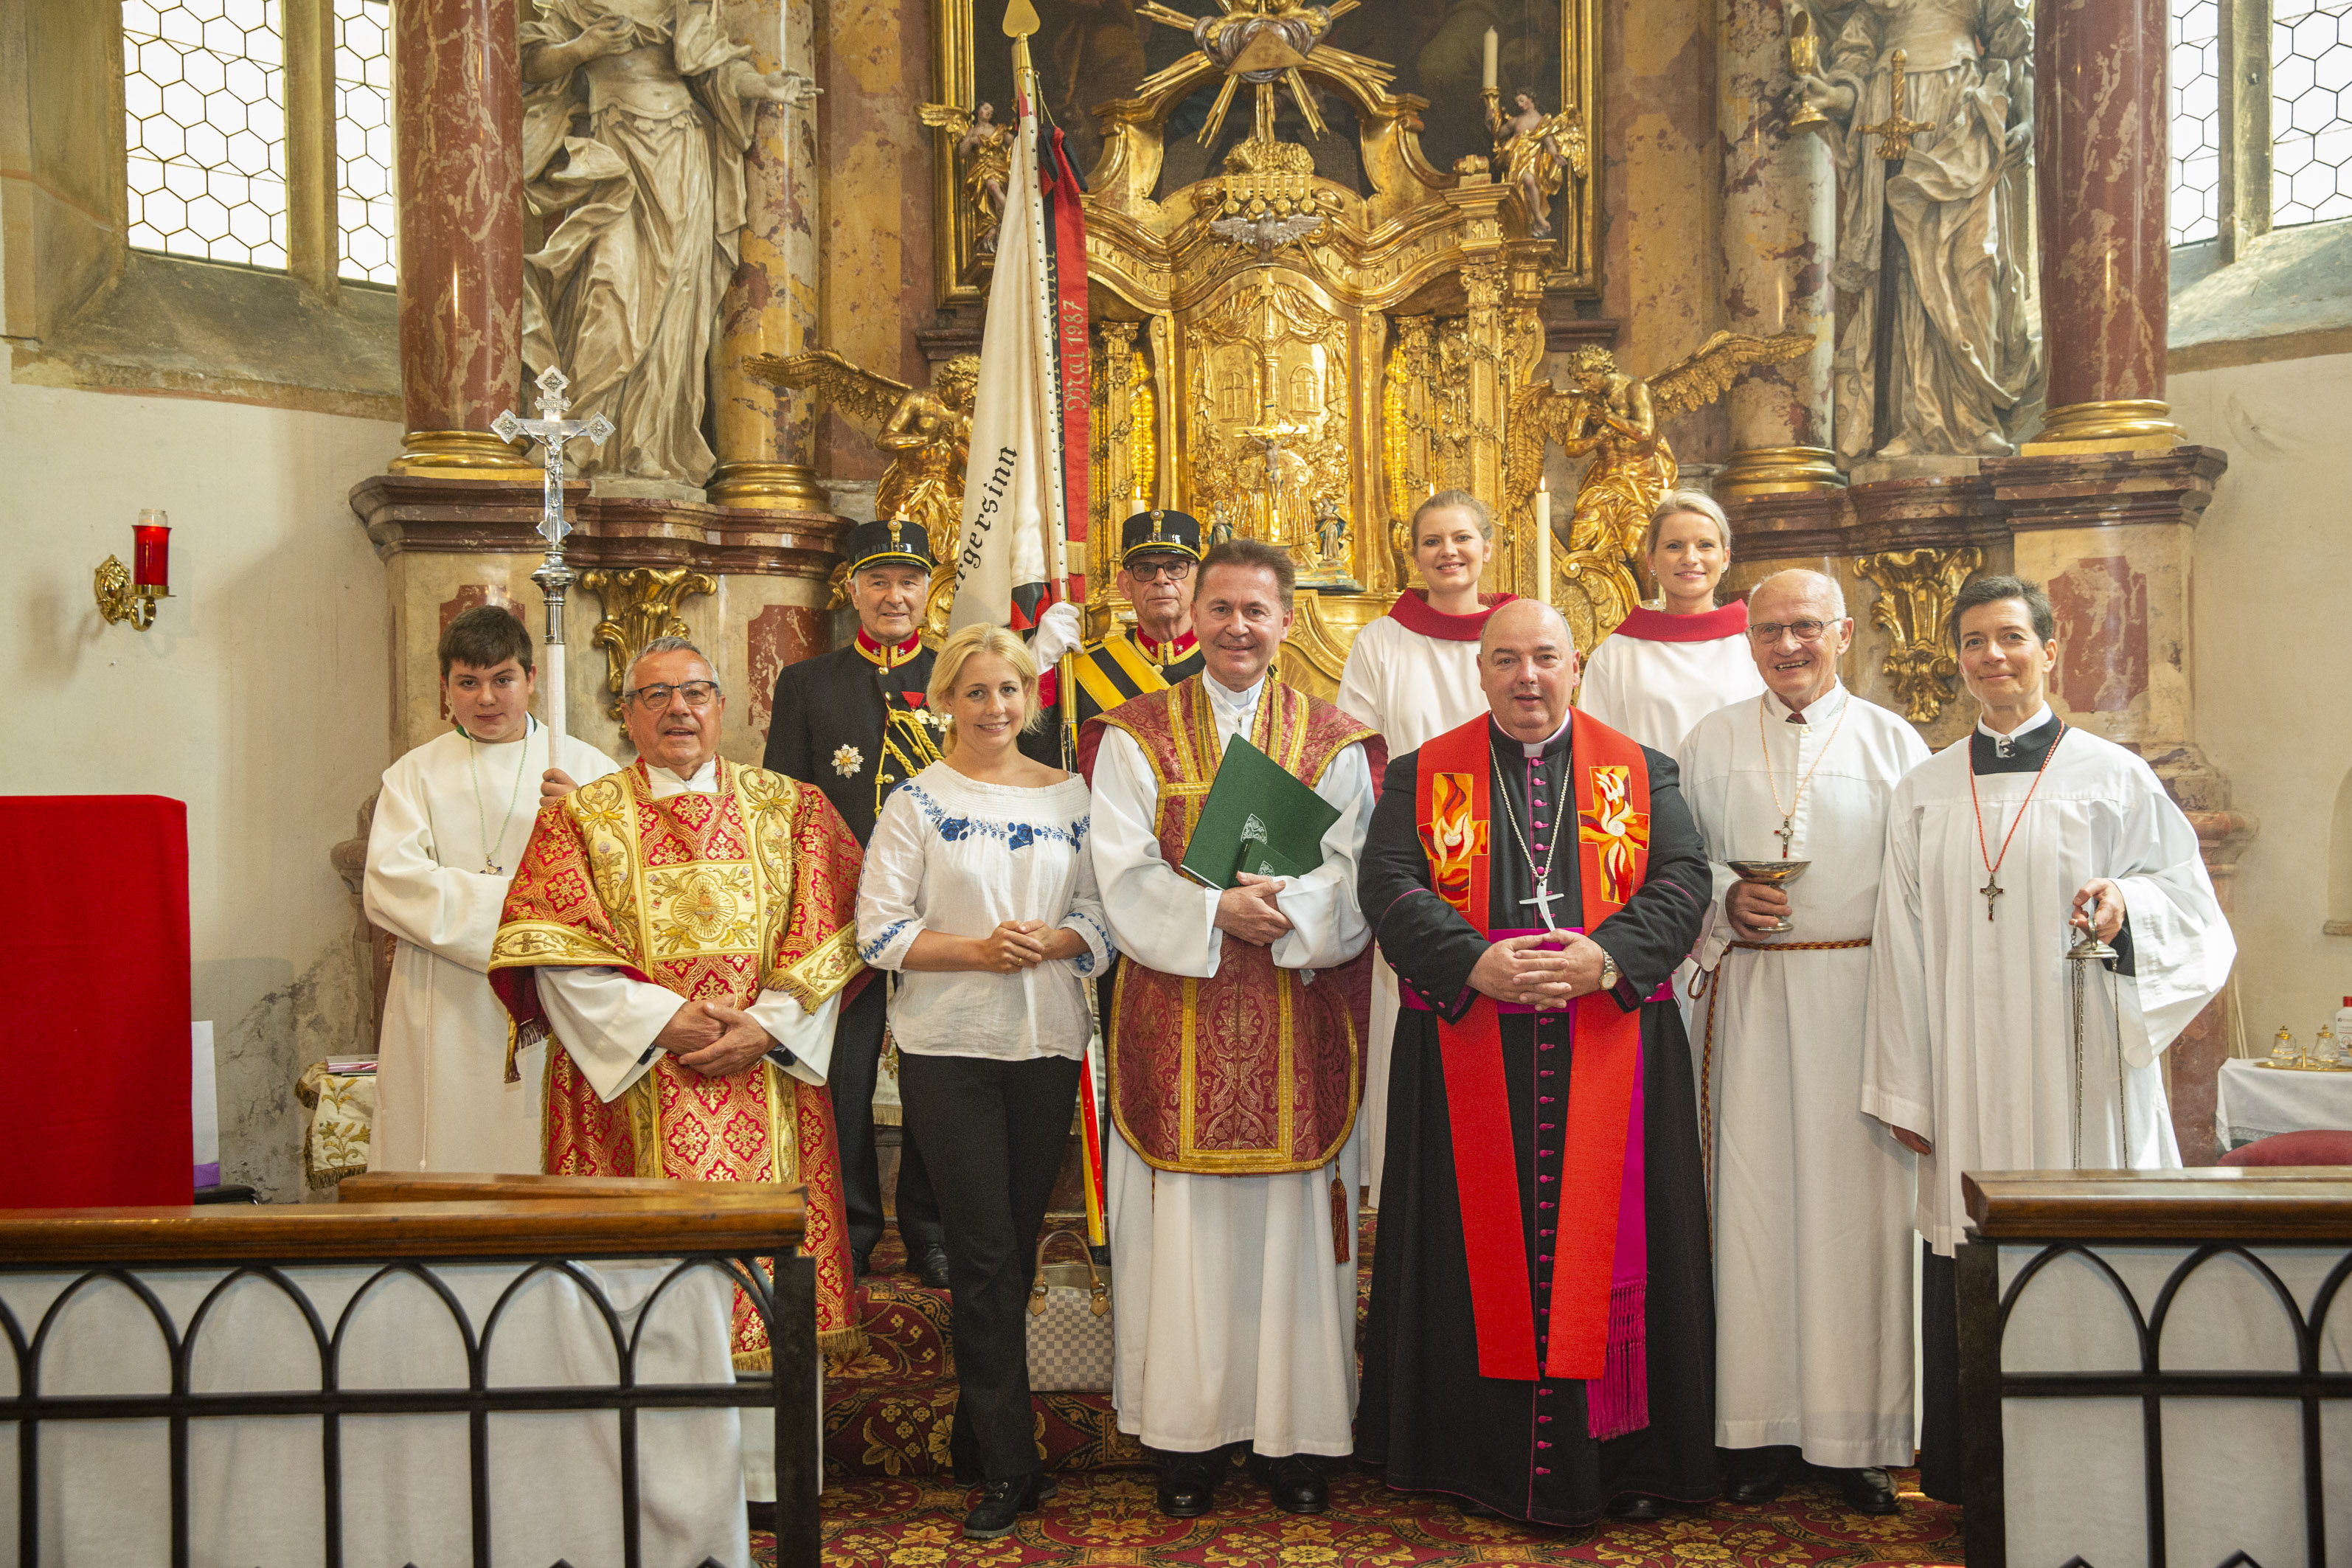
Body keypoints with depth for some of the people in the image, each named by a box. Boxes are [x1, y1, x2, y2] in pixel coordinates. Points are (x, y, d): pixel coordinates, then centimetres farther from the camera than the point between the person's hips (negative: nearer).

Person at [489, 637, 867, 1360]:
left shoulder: (789, 806, 11)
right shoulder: (581, 817, 8)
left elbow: (829, 934, 4)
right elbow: (556, 953, -2)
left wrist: (766, 1024, -9)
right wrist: (660, 1020, -12)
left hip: (764, 1081, 1)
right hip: (627, 1081, -1)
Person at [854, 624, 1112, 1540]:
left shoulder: (1070, 796, 8)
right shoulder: (918, 802, 0)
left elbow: (1103, 913, 7)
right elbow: (880, 931, -5)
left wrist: (1054, 940, -13)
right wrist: (975, 950, -18)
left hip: (1048, 1042, 3)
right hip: (948, 1046, -3)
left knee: (1015, 1244, 11)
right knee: (983, 1250, -3)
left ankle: (978, 1436, 28)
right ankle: (1008, 1464, 5)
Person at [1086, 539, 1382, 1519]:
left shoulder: (1337, 741, 9)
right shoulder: (1136, 735, 6)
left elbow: (1352, 876, -2)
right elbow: (1125, 876, -4)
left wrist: (1284, 903, -21)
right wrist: (1218, 910, -18)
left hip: (1298, 1027, 1)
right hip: (1176, 1023, 0)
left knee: (1293, 1220, 4)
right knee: (1183, 1225, 2)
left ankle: (1292, 1435, 16)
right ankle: (1187, 1438, 14)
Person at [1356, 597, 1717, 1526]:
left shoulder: (1639, 773, 10)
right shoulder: (1423, 776, 8)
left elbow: (1683, 880, 0)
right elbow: (1388, 885, -4)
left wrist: (1608, 956, -18)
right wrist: (1477, 964, -20)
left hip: (1608, 1052, 1)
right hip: (1467, 1052, 0)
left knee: (1606, 1244, 3)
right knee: (1483, 1244, 4)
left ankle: (1620, 1459, 14)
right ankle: (1486, 1455, 15)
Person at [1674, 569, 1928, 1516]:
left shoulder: (1891, 742, 6)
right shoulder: (1710, 743, 11)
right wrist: (1726, 902, -8)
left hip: (1860, 990, -1)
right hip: (1747, 994, 1)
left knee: (1858, 1198, -1)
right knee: (1752, 1194, 0)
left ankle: (1860, 1432, 9)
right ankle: (1762, 1423, 9)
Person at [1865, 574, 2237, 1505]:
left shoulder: (2114, 779, 3)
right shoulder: (1922, 793, 10)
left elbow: (2191, 905, 3)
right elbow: (1903, 946, 10)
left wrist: (2125, 908, -20)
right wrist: (1904, 1091, 6)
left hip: (2078, 1078, -2)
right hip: (1964, 1090, 2)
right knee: (1968, 1287, 3)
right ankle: (1968, 1484, 16)